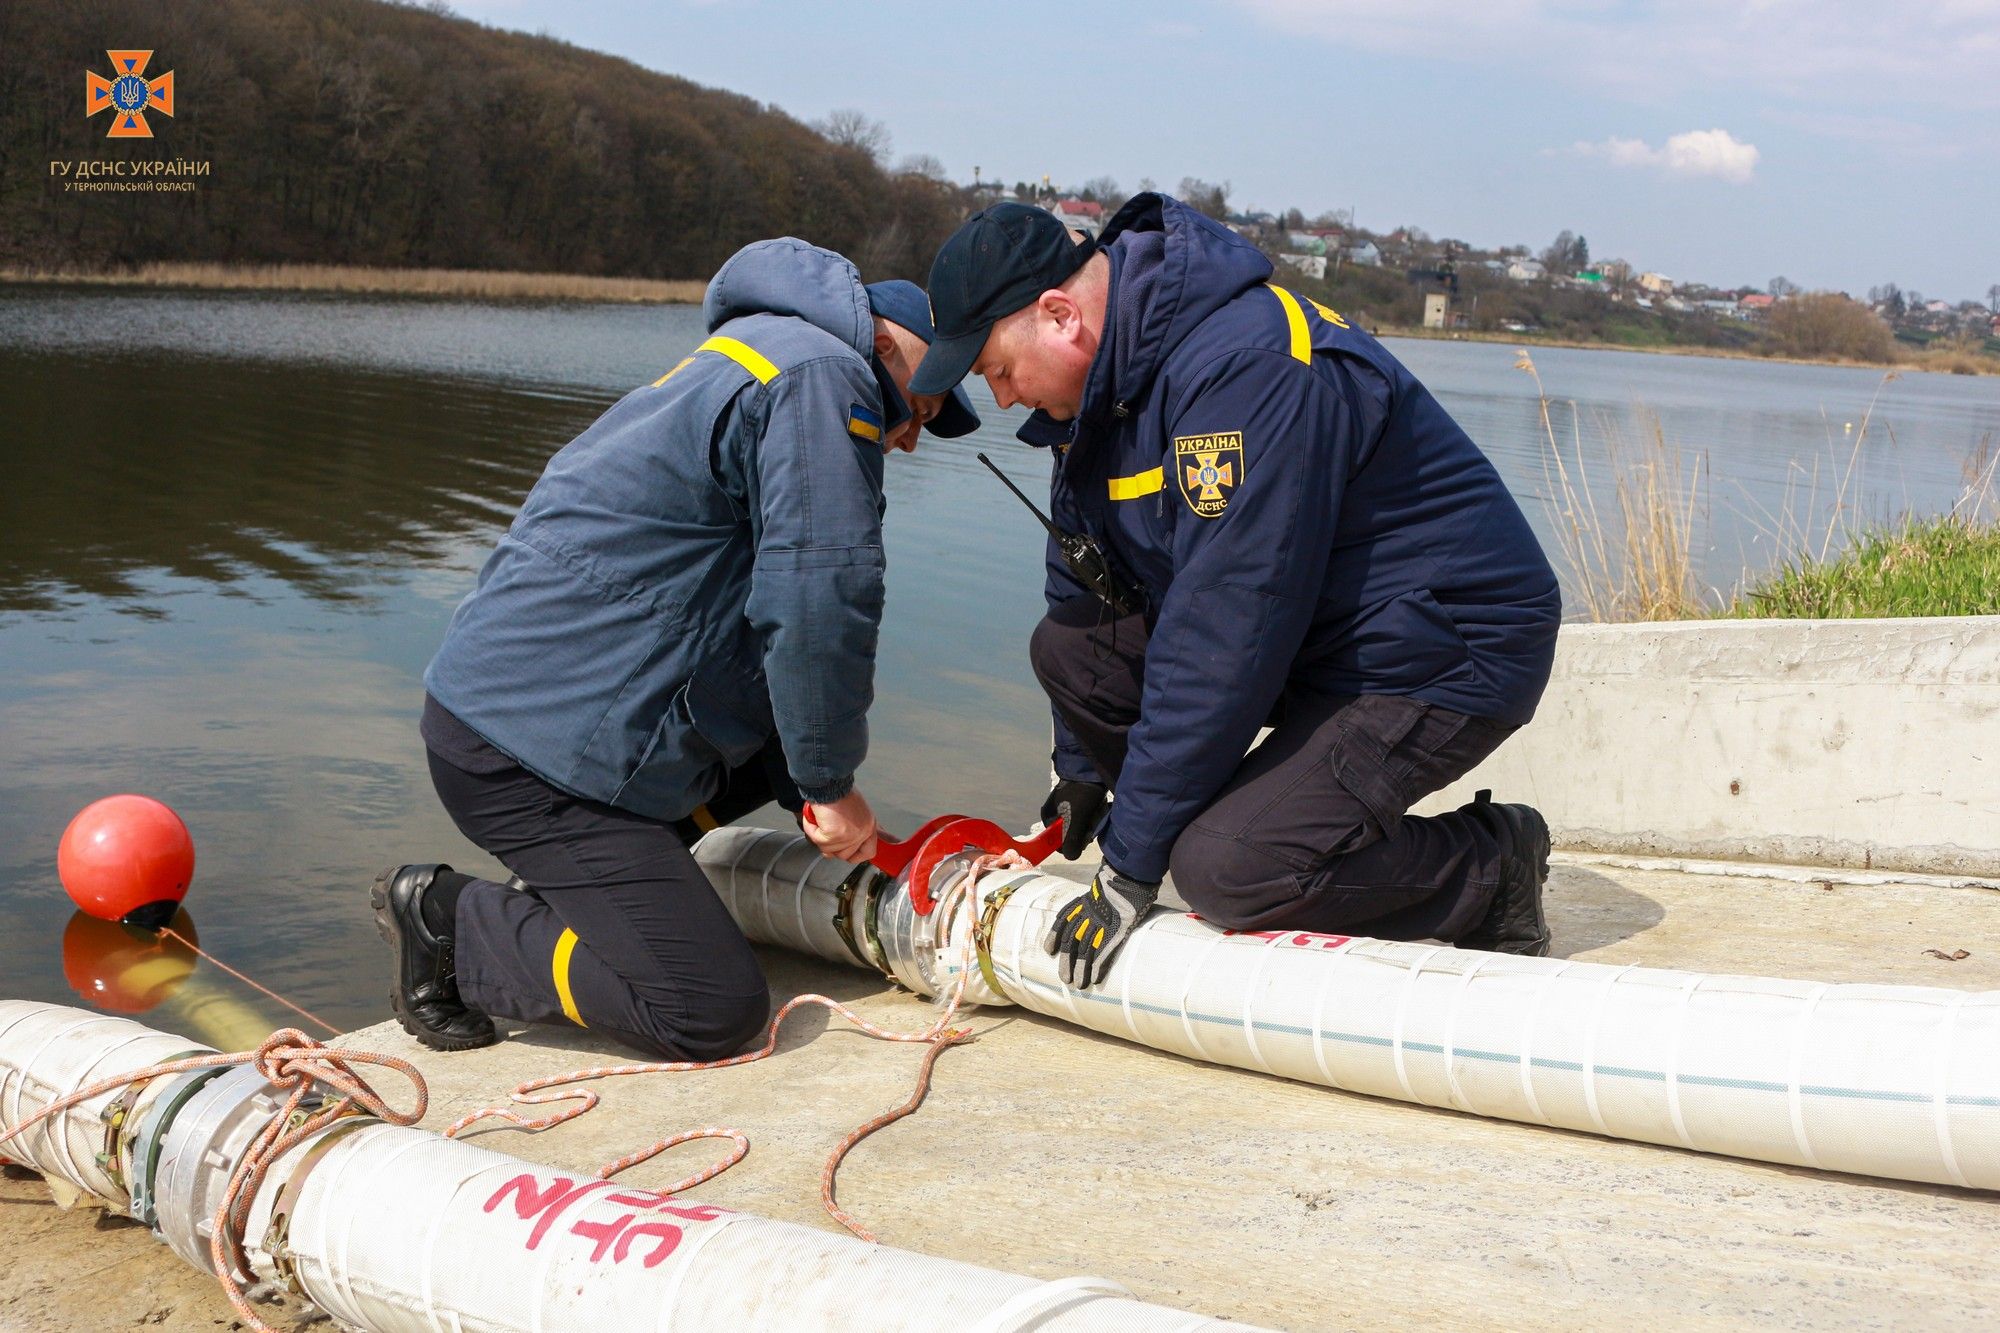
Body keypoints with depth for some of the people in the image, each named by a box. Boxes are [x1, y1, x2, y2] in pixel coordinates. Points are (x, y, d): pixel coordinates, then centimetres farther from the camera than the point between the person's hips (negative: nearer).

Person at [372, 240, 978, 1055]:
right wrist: (832, 787, -5)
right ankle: (450, 923, -1)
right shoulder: (823, 377, -9)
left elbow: (764, 612, 25)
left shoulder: (748, 366, 24)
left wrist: (812, 791, 18)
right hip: (530, 752, -11)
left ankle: (576, 886, 15)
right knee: (715, 1012, -11)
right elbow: (816, 604, -17)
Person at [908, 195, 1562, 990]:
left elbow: (1224, 635, -30)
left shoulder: (1245, 366, -28)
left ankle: (1492, 871, -1)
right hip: (1320, 636, 9)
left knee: (1224, 869, -24)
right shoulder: (1106, 382, 2)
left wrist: (1132, 864, -25)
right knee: (1066, 646, -3)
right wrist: (1081, 769, 23)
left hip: (1448, 656, -9)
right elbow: (1085, 588, 16)